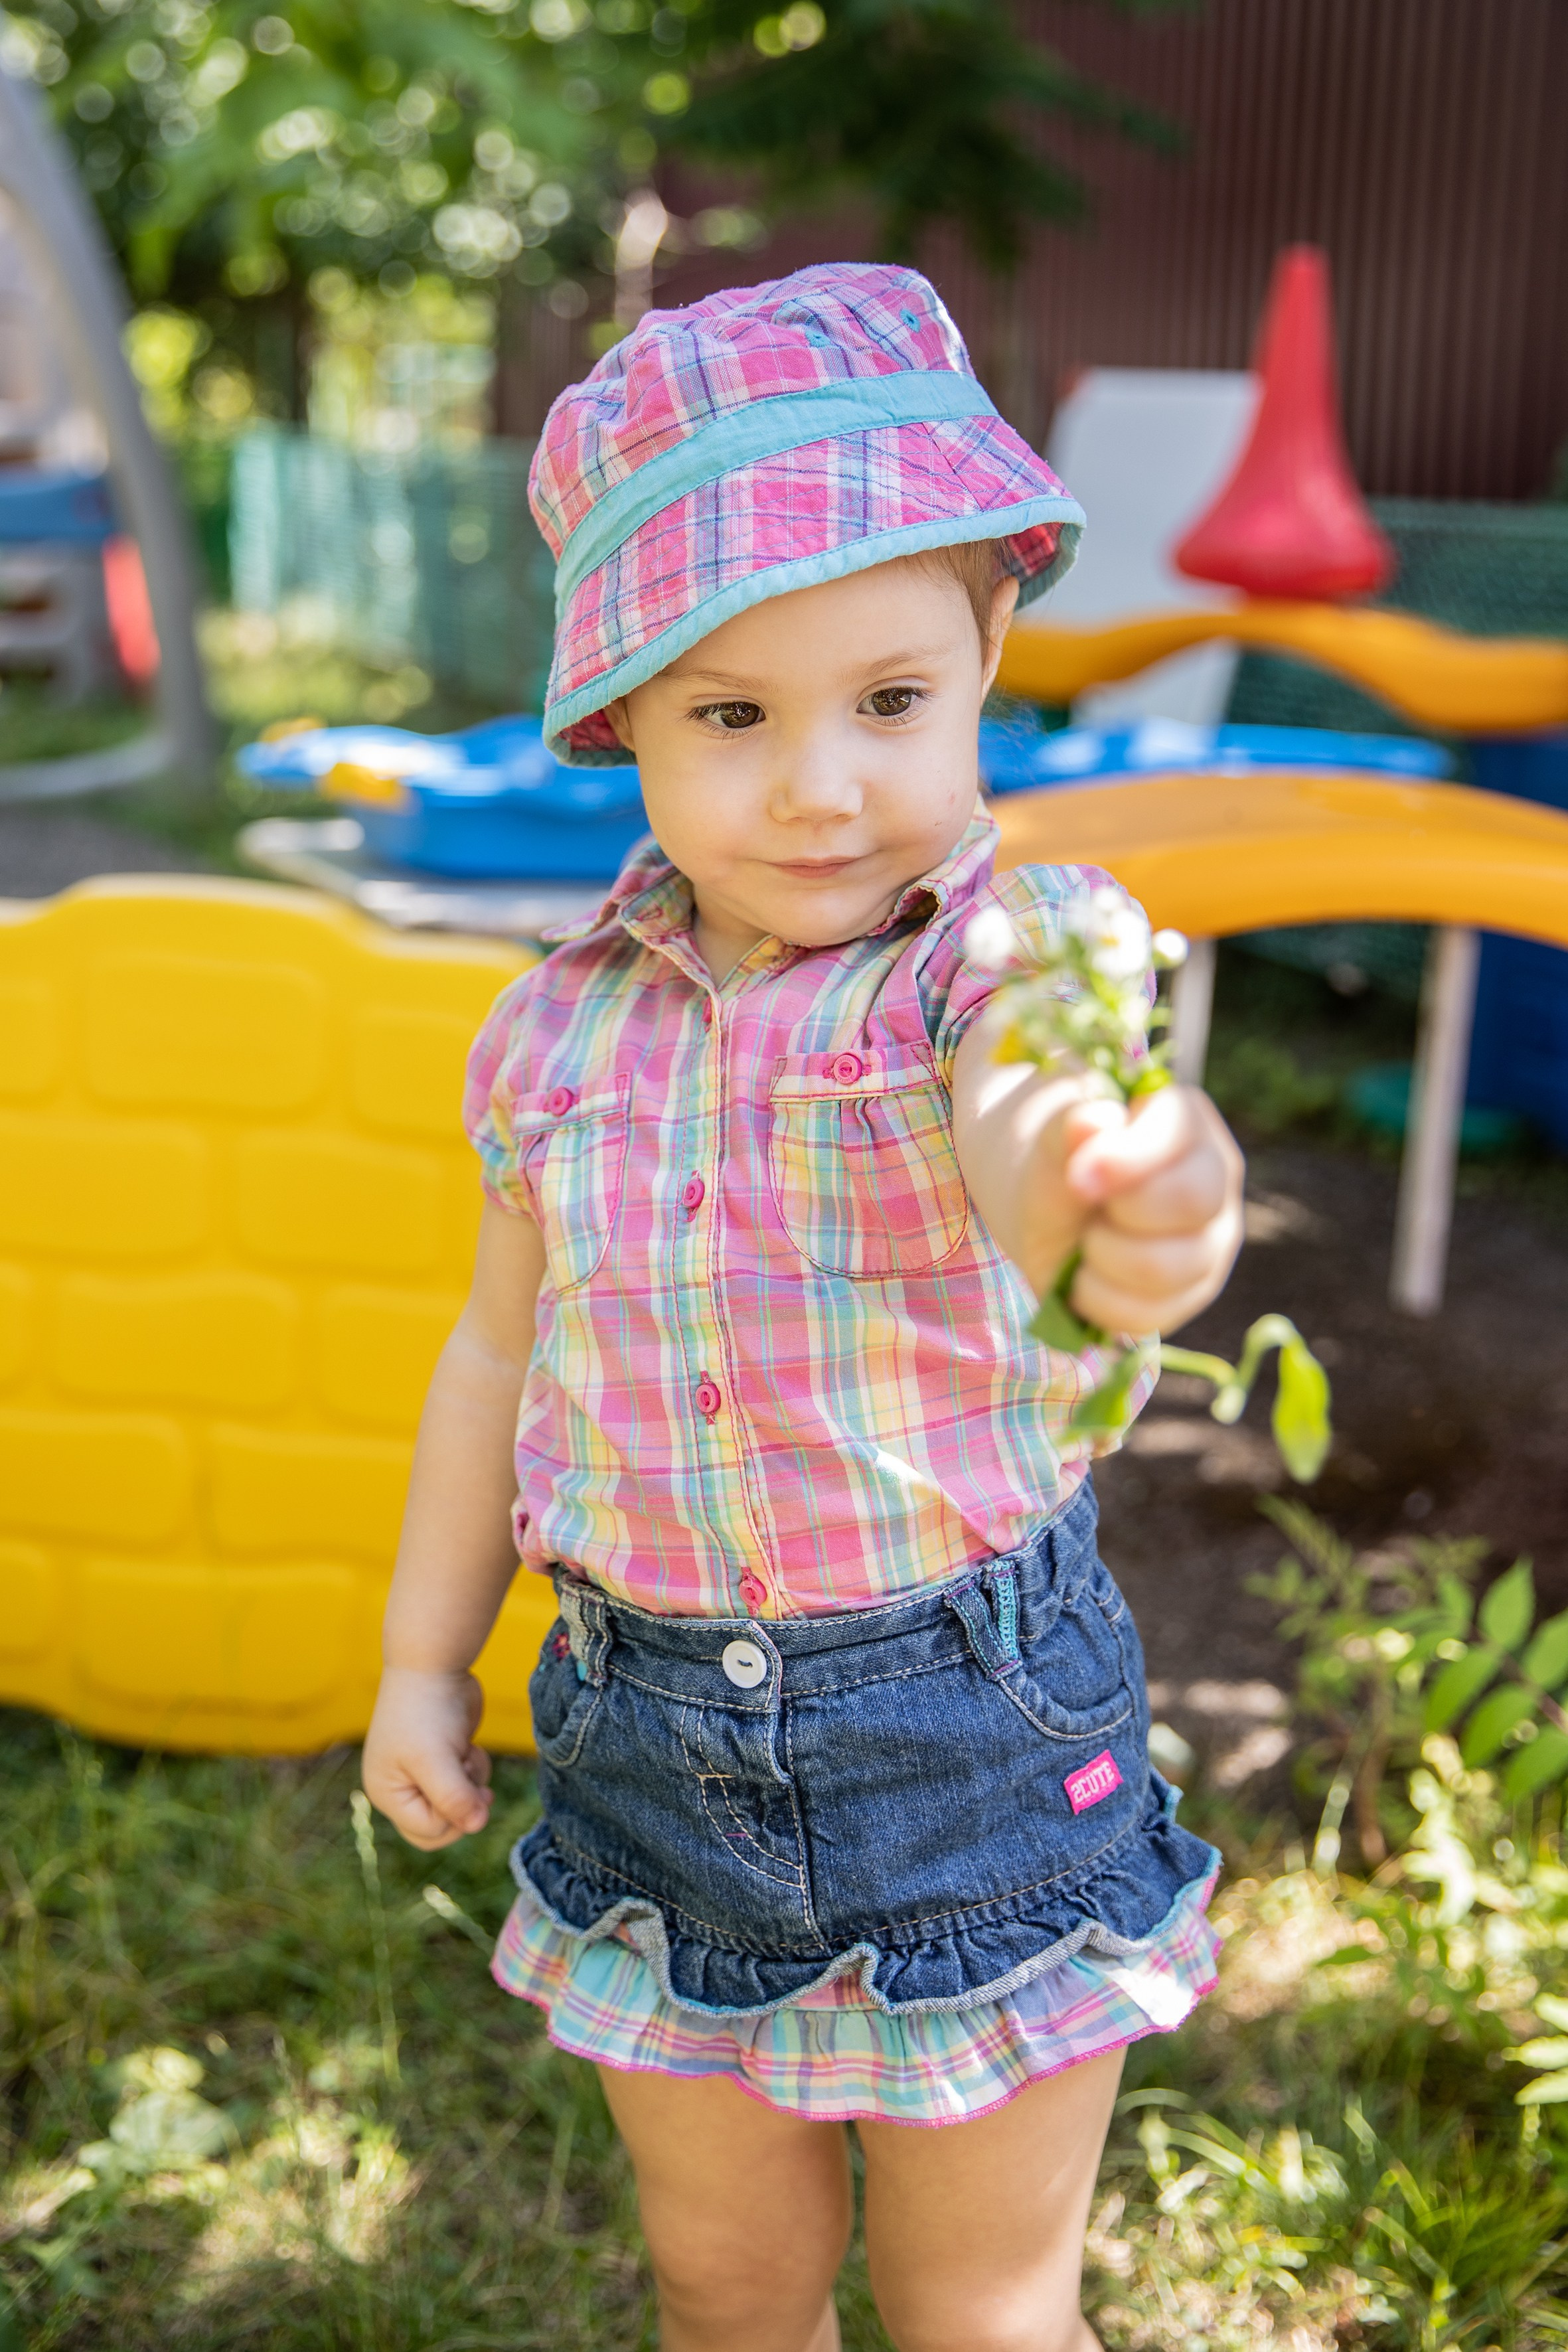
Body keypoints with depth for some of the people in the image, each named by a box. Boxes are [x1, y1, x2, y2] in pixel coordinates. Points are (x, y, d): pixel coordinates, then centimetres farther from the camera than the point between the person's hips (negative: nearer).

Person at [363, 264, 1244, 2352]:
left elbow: (1039, 1098, -41)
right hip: (655, 1740, 4)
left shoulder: (1017, 952, -17)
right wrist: (424, 1658, 13)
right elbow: (501, 1349, 10)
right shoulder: (570, 1029, -3)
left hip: (976, 1730, -3)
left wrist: (1125, 1182, -64)